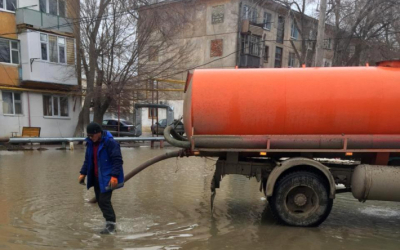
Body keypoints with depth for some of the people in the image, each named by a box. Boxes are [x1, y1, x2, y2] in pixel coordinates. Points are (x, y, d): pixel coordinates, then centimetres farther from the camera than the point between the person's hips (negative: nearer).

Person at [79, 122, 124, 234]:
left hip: (107, 178, -8)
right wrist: (83, 173, 12)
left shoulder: (110, 143, -17)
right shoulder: (90, 143, 8)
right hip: (96, 178, 8)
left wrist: (114, 176, -26)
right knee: (99, 200, 11)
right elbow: (87, 160, 19)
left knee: (104, 200, -11)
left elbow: (118, 160, -20)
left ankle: (111, 224, 2)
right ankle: (109, 221, 24)